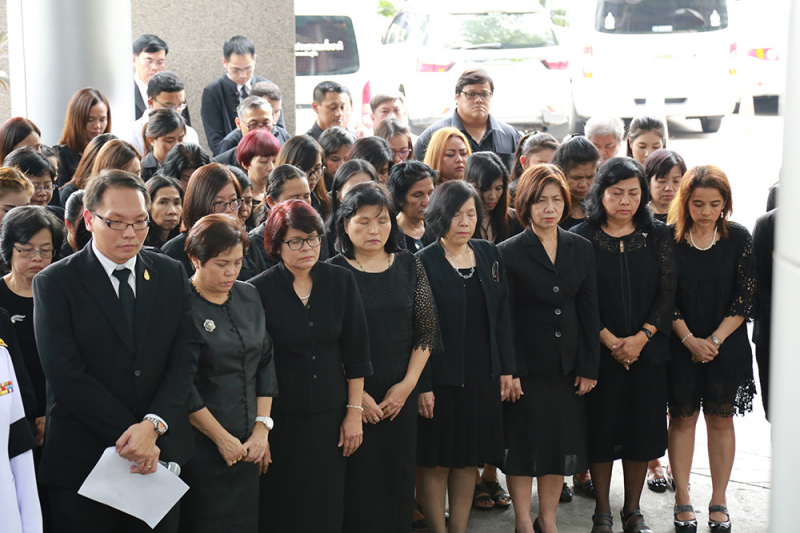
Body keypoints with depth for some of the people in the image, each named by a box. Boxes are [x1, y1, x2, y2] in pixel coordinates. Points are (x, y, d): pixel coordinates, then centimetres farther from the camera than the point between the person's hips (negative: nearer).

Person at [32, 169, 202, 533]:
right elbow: (67, 376, -12)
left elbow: (185, 359, 0)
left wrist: (153, 425, -15)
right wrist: (128, 437, -15)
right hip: (81, 462, -3)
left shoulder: (172, 275, 6)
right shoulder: (54, 283, -6)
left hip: (161, 454, 3)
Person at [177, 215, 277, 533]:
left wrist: (262, 429, 0)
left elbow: (266, 362, 9)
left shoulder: (249, 297, 8)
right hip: (202, 445, -6)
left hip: (249, 446, 6)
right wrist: (222, 439, -11)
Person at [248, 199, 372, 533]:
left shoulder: (341, 282, 0)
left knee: (327, 505, 9)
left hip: (330, 413, 3)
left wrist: (354, 411, 2)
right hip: (281, 415, -2)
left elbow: (355, 352, 4)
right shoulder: (259, 290, -8)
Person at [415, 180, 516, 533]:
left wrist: (506, 370, 5)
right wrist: (423, 386, -15)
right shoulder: (424, 262, -9)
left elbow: (502, 315, 9)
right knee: (437, 463, 4)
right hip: (442, 378, -5)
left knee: (469, 460, 12)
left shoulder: (489, 255, 7)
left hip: (483, 375, 5)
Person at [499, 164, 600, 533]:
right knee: (524, 443, 3)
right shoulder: (509, 253, -5)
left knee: (563, 442, 9)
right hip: (527, 365, -4)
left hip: (567, 363, 4)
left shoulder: (581, 249, 6)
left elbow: (589, 311, 6)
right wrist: (508, 371, -12)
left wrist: (589, 367, 2)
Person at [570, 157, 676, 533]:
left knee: (642, 429, 7)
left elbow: (667, 293, 0)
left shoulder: (657, 236, 4)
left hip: (647, 351, 2)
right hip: (599, 352, -2)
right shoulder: (581, 237, -3)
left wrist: (640, 339, -11)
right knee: (600, 430, 3)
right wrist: (610, 341, -14)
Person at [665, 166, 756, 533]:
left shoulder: (738, 238, -2)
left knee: (721, 419, 7)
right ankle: (682, 501, 14)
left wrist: (714, 340, -11)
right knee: (682, 418, 4)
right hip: (681, 346, -1)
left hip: (726, 346, 1)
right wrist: (690, 339, -12)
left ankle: (718, 503, 16)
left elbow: (745, 297, -4)